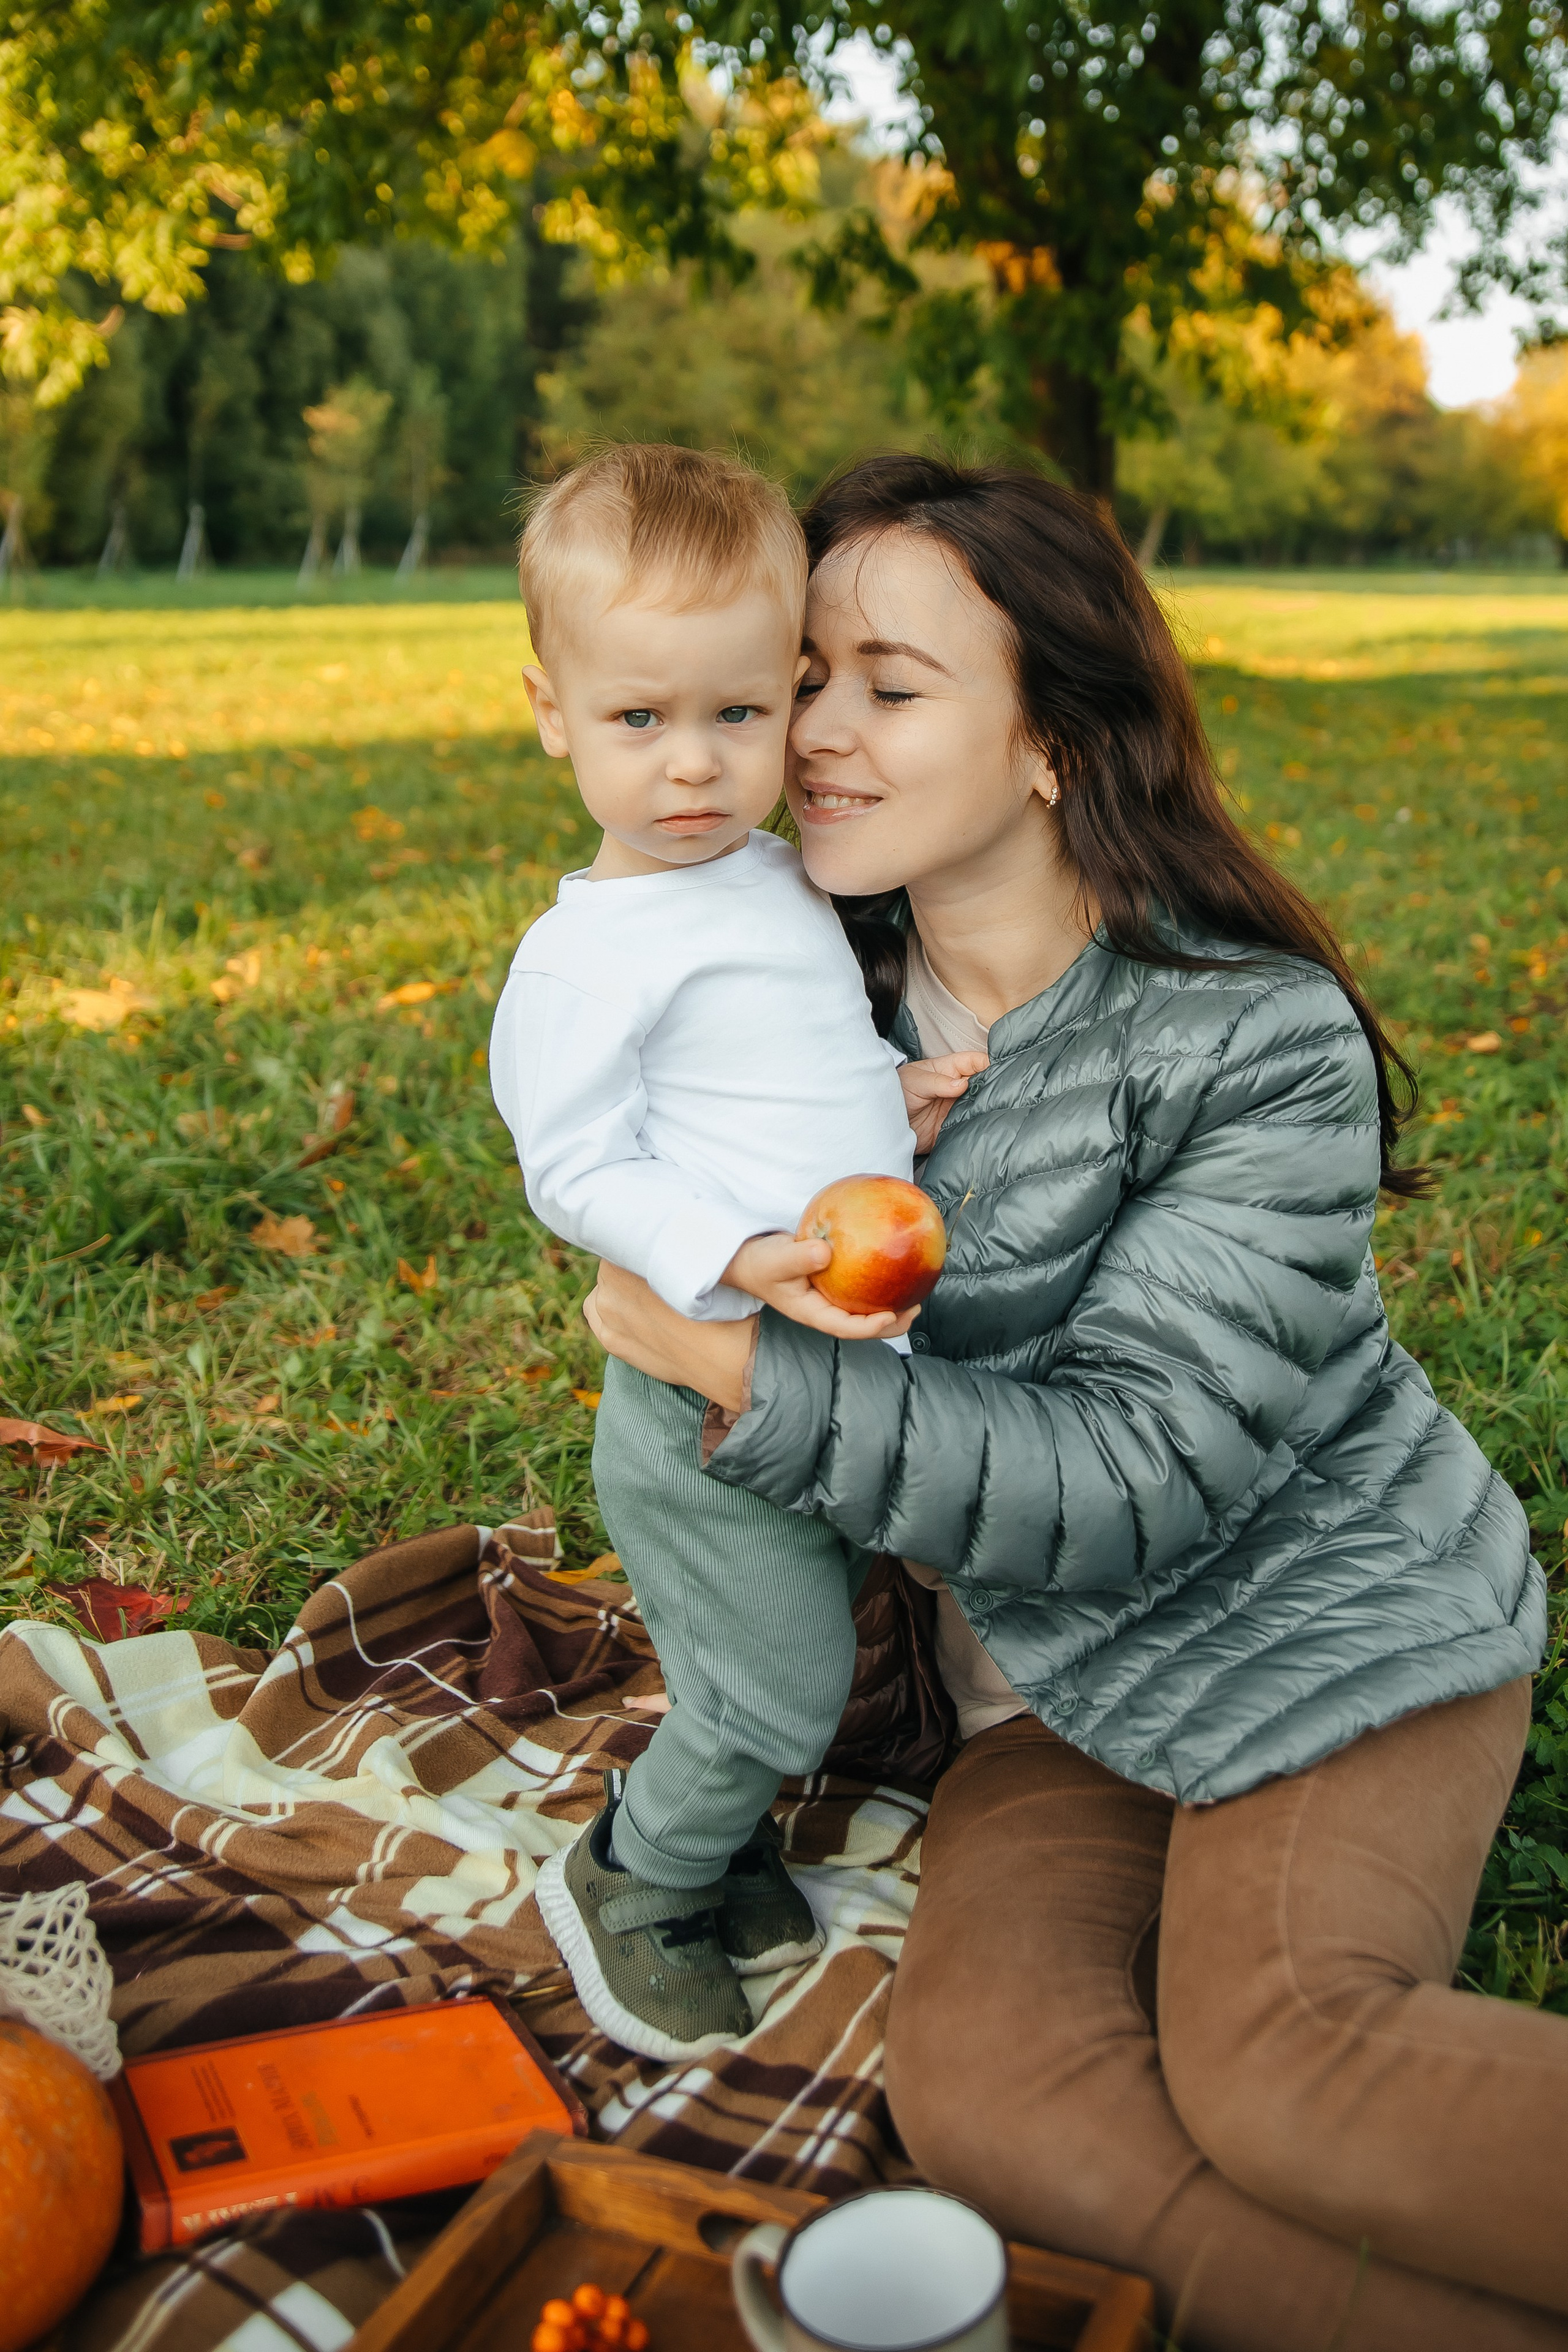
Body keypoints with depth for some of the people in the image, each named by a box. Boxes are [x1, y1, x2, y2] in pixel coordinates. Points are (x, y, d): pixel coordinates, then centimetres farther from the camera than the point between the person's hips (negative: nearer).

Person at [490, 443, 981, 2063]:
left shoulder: (784, 879, 7)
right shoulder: (589, 955, -18)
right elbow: (579, 1175, -18)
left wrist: (893, 1092, 1)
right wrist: (745, 1262, -31)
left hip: (840, 1374, 8)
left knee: (781, 1663, 20)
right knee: (781, 1685, 1)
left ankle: (720, 1837, 44)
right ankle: (627, 1884, 25)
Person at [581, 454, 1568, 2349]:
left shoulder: (1264, 1046, -18)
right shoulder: (834, 997, 0)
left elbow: (1141, 1481, -22)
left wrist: (753, 1379, -27)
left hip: (1333, 1612, -4)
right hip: (1054, 1675, 5)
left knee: (1273, 2059, -30)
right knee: (985, 2093, -22)